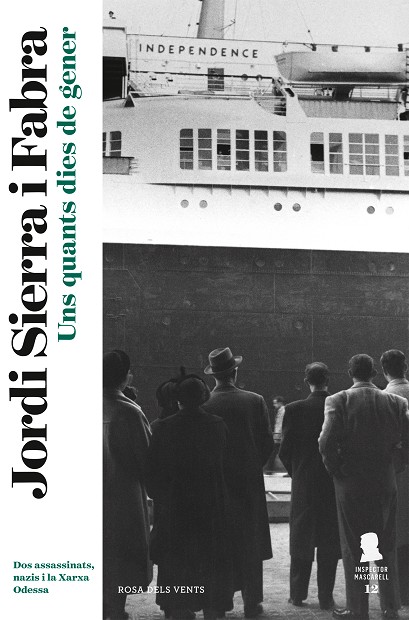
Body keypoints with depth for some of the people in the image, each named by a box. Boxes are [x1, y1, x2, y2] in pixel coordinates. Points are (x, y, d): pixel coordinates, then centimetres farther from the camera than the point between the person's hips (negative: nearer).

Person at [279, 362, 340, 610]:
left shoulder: (295, 409, -9)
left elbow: (285, 450, -6)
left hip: (304, 484, -1)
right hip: (335, 483, 1)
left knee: (301, 539, 11)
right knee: (330, 542, 8)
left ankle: (298, 593, 14)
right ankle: (326, 596, 8)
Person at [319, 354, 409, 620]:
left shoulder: (338, 401, -10)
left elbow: (327, 442, -20)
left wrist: (336, 469, -5)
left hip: (350, 486, -2)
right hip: (386, 485, 2)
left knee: (354, 549, 8)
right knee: (387, 548, 14)